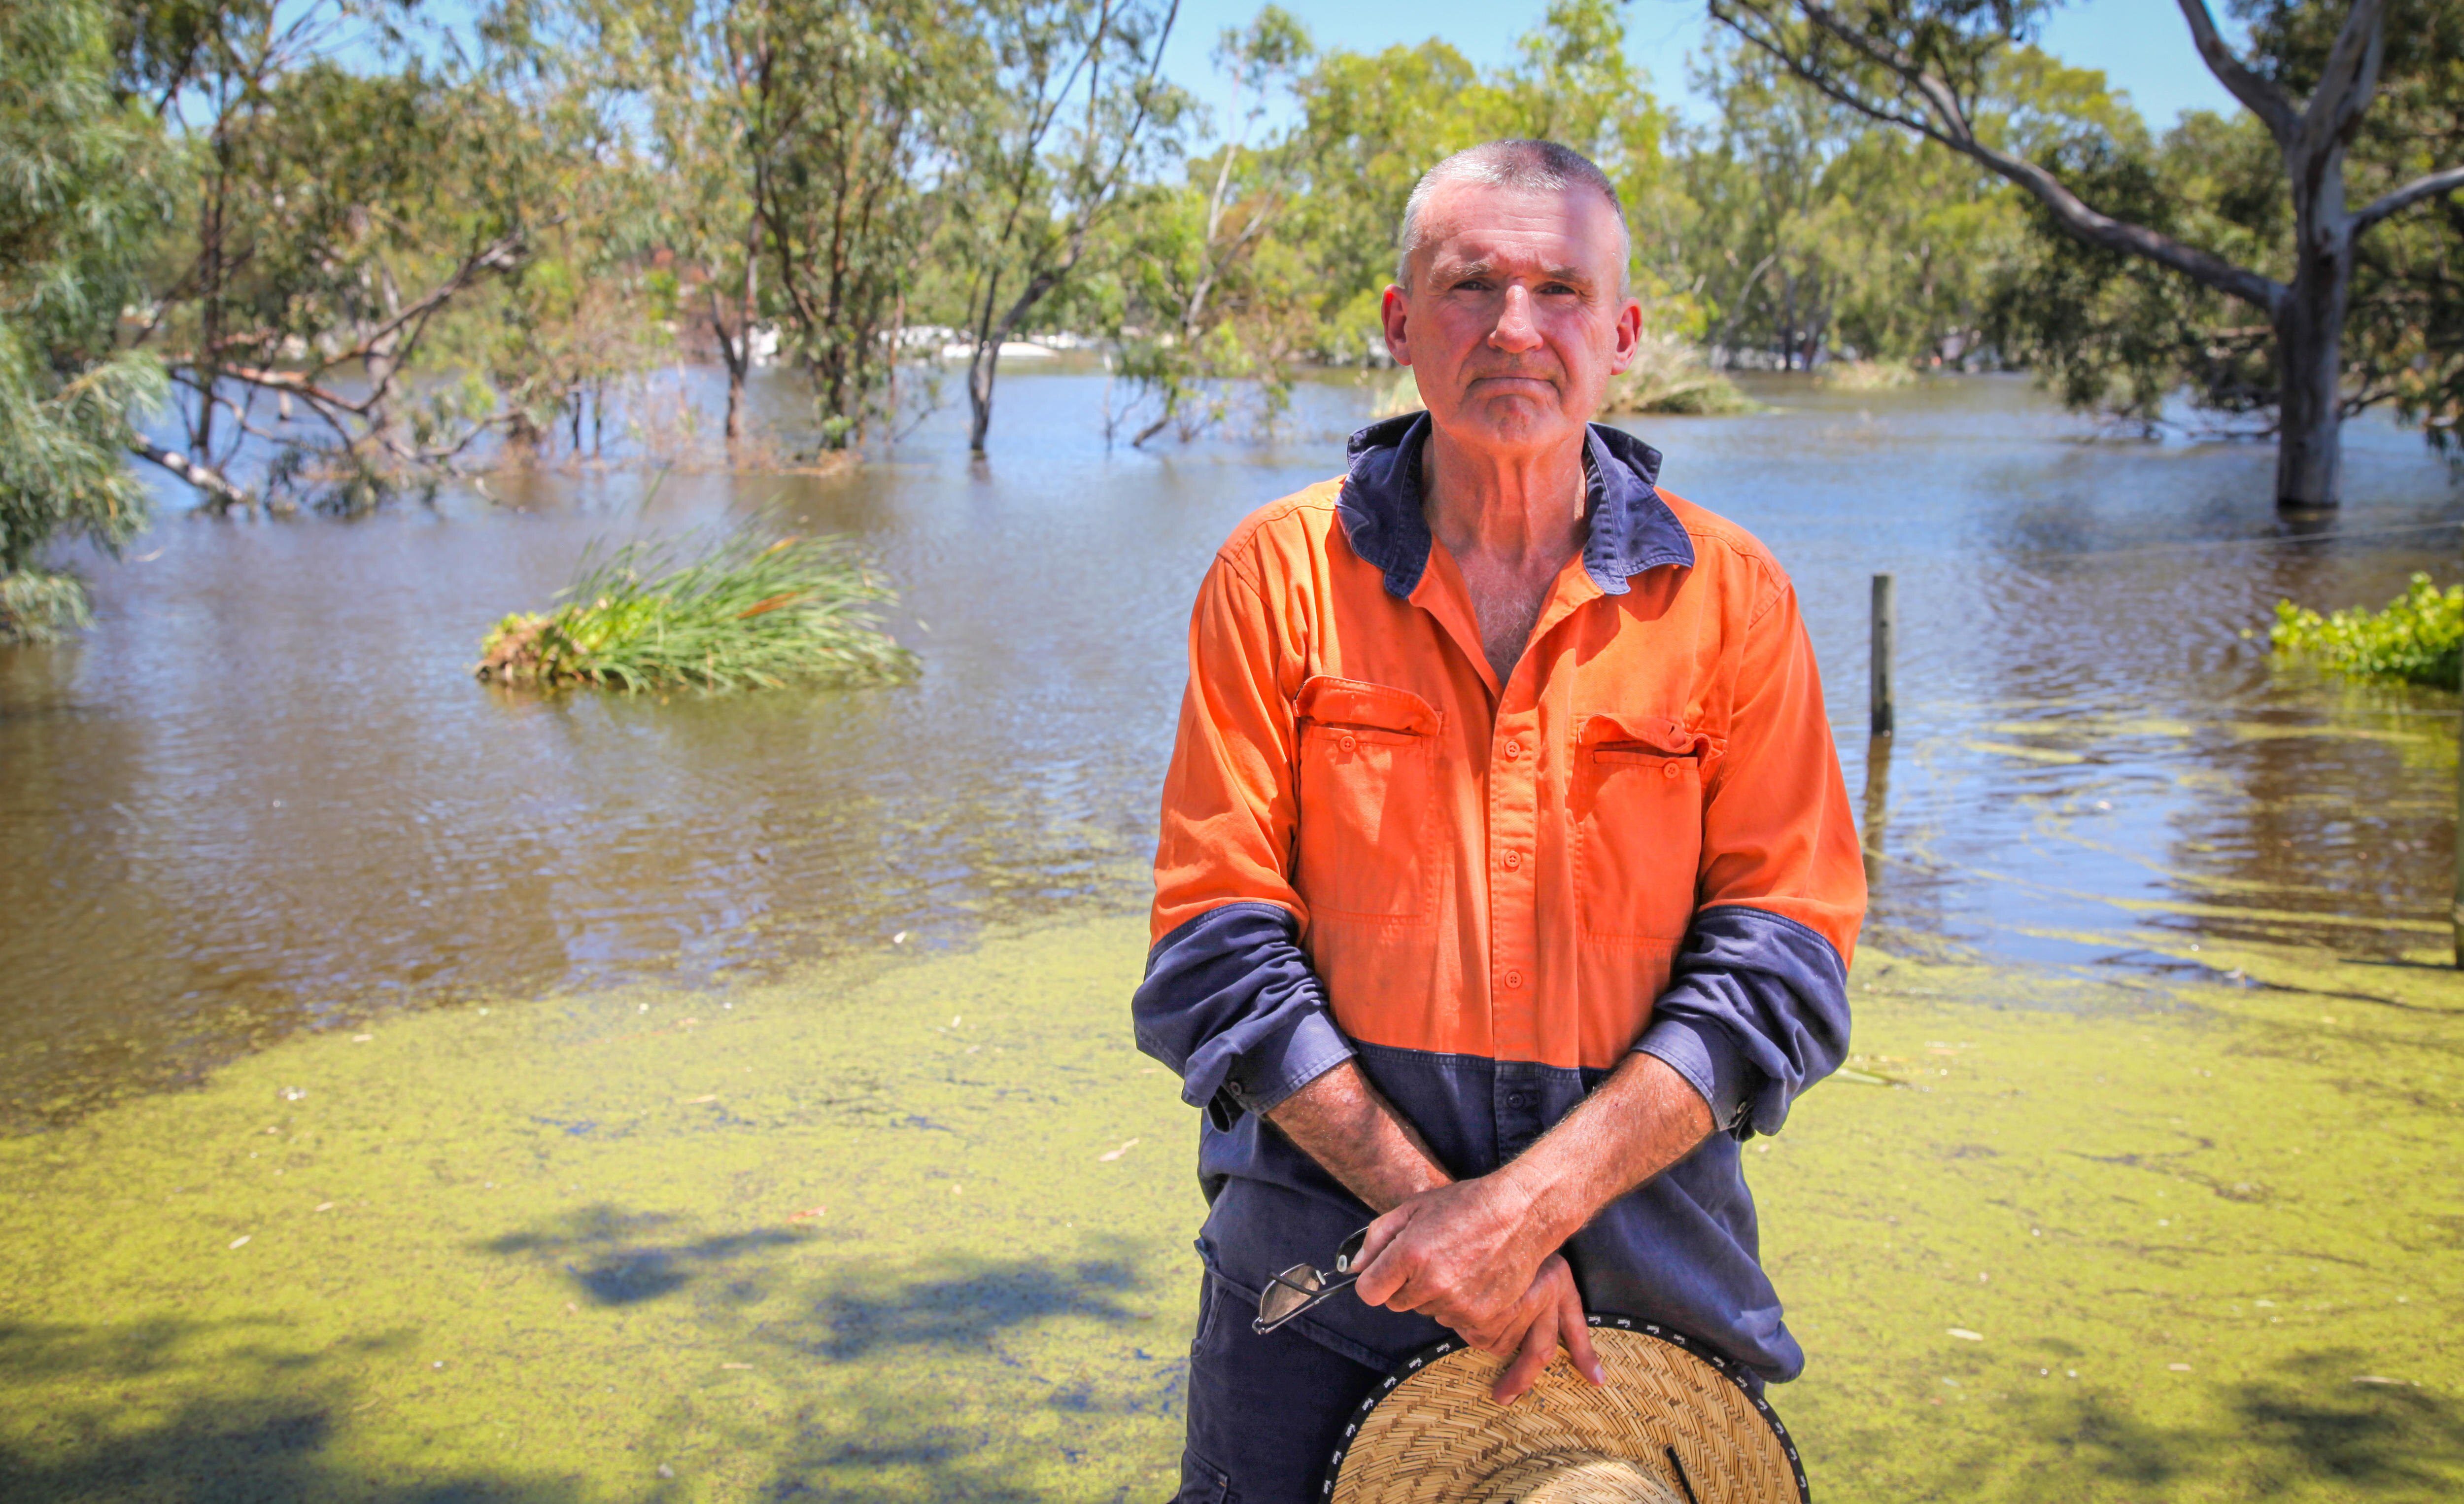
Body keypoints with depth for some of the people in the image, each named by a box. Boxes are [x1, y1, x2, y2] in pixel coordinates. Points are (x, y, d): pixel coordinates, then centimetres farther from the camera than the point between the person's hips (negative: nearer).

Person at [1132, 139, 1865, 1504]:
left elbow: (1780, 962, -6)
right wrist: (1431, 1205, -14)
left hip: (1646, 1277, 1)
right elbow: (1215, 950, -5)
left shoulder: (1729, 595, -1)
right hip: (1319, 1261, 0)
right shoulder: (1278, 573, -2)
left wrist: (1527, 1204, -16)